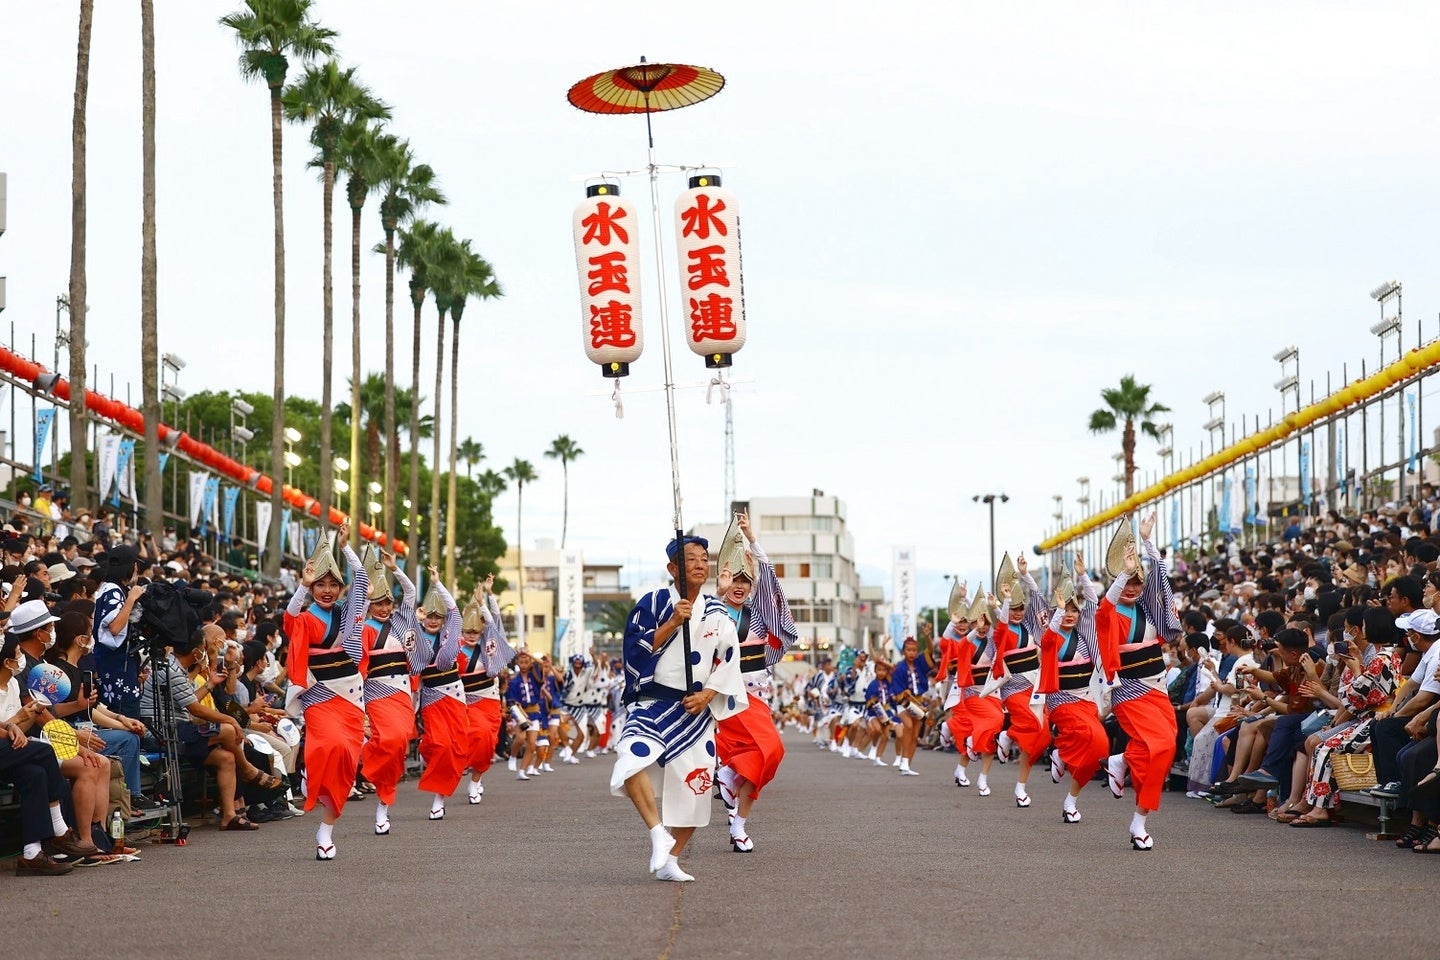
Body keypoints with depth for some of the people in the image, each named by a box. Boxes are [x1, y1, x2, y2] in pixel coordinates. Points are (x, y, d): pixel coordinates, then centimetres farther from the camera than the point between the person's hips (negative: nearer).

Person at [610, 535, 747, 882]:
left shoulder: (717, 614, 8)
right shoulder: (653, 603, 0)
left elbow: (729, 662, 8)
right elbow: (636, 650, -8)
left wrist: (707, 695, -6)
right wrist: (672, 623, -15)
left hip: (696, 710, 3)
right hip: (653, 703, -3)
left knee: (694, 787, 1)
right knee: (632, 757, -31)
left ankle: (669, 860, 16)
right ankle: (658, 833, -23)